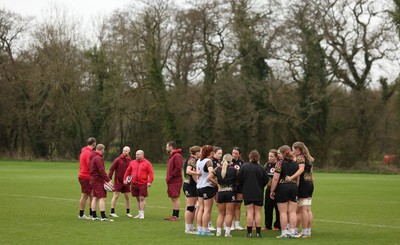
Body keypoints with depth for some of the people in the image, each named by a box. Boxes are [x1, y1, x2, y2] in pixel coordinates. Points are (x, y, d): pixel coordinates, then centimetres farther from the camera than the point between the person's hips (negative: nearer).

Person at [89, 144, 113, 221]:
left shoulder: (92, 157, 14)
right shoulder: (98, 158, -16)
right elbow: (101, 171, -22)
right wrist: (108, 180, -20)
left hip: (93, 180, 10)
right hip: (98, 181, -10)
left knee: (95, 198, 12)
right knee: (102, 198, -11)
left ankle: (94, 216, 15)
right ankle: (103, 217, -15)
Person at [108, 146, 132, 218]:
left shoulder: (130, 161, 5)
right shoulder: (118, 160, -7)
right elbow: (111, 169, -8)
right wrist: (109, 179, -15)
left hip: (126, 182, 4)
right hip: (118, 181, -4)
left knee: (127, 197, 7)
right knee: (115, 196, -5)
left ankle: (128, 212, 17)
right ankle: (112, 212, -1)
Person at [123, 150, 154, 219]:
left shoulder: (147, 163, -3)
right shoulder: (132, 162, 11)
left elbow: (151, 173, -8)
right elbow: (128, 171, 17)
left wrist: (150, 182, -18)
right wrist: (125, 179, 8)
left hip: (143, 184, -5)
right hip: (134, 184, 5)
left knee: (142, 198, -7)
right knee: (138, 199, 11)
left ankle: (142, 213, -3)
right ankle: (139, 213, 18)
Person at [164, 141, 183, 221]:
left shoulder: (177, 156, -13)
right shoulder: (172, 156, 20)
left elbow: (178, 168, -21)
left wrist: (170, 177, -18)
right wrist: (168, 177, 13)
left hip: (175, 181, -10)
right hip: (171, 181, 10)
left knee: (176, 198, -7)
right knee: (173, 199, 12)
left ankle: (176, 216, -6)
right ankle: (174, 215, 16)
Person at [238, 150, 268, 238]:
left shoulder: (244, 167, -6)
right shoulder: (260, 168, -8)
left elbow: (240, 179, -3)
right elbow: (266, 180, -5)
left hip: (247, 193, 0)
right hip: (258, 193, 0)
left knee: (249, 212, 3)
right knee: (257, 212, 6)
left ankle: (249, 232, -1)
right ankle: (258, 232, 4)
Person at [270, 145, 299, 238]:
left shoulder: (280, 164, -10)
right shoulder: (295, 164, 10)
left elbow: (275, 178, -13)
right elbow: (298, 178, 15)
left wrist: (272, 191, -6)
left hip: (282, 188, -5)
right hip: (293, 187, 5)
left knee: (283, 212, 0)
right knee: (292, 212, 6)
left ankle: (284, 233, 0)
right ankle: (292, 232, 6)